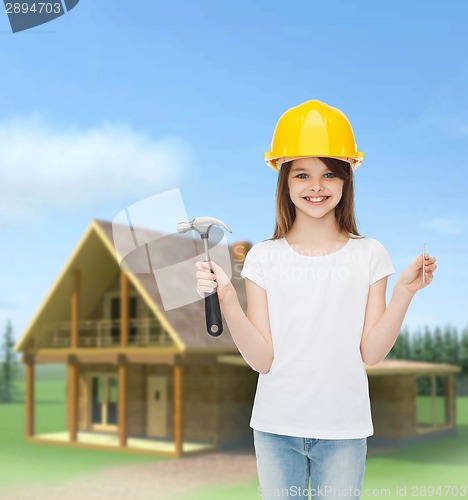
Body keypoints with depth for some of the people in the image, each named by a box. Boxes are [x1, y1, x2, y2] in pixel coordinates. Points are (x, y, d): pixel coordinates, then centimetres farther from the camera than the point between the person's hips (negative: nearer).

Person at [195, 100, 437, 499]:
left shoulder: (369, 255, -3)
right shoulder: (265, 257, -3)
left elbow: (371, 353, -6)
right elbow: (262, 358, -8)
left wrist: (404, 292, -16)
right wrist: (226, 297, -20)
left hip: (344, 428, 0)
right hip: (276, 427, 0)